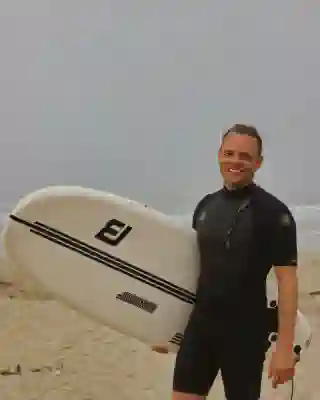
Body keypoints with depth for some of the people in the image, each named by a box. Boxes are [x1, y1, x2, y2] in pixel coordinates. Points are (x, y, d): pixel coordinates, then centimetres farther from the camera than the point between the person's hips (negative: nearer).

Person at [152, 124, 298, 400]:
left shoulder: (273, 212, -10)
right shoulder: (206, 205, 7)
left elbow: (287, 279, -13)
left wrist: (285, 346, -17)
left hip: (246, 332, -5)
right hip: (200, 324, 5)